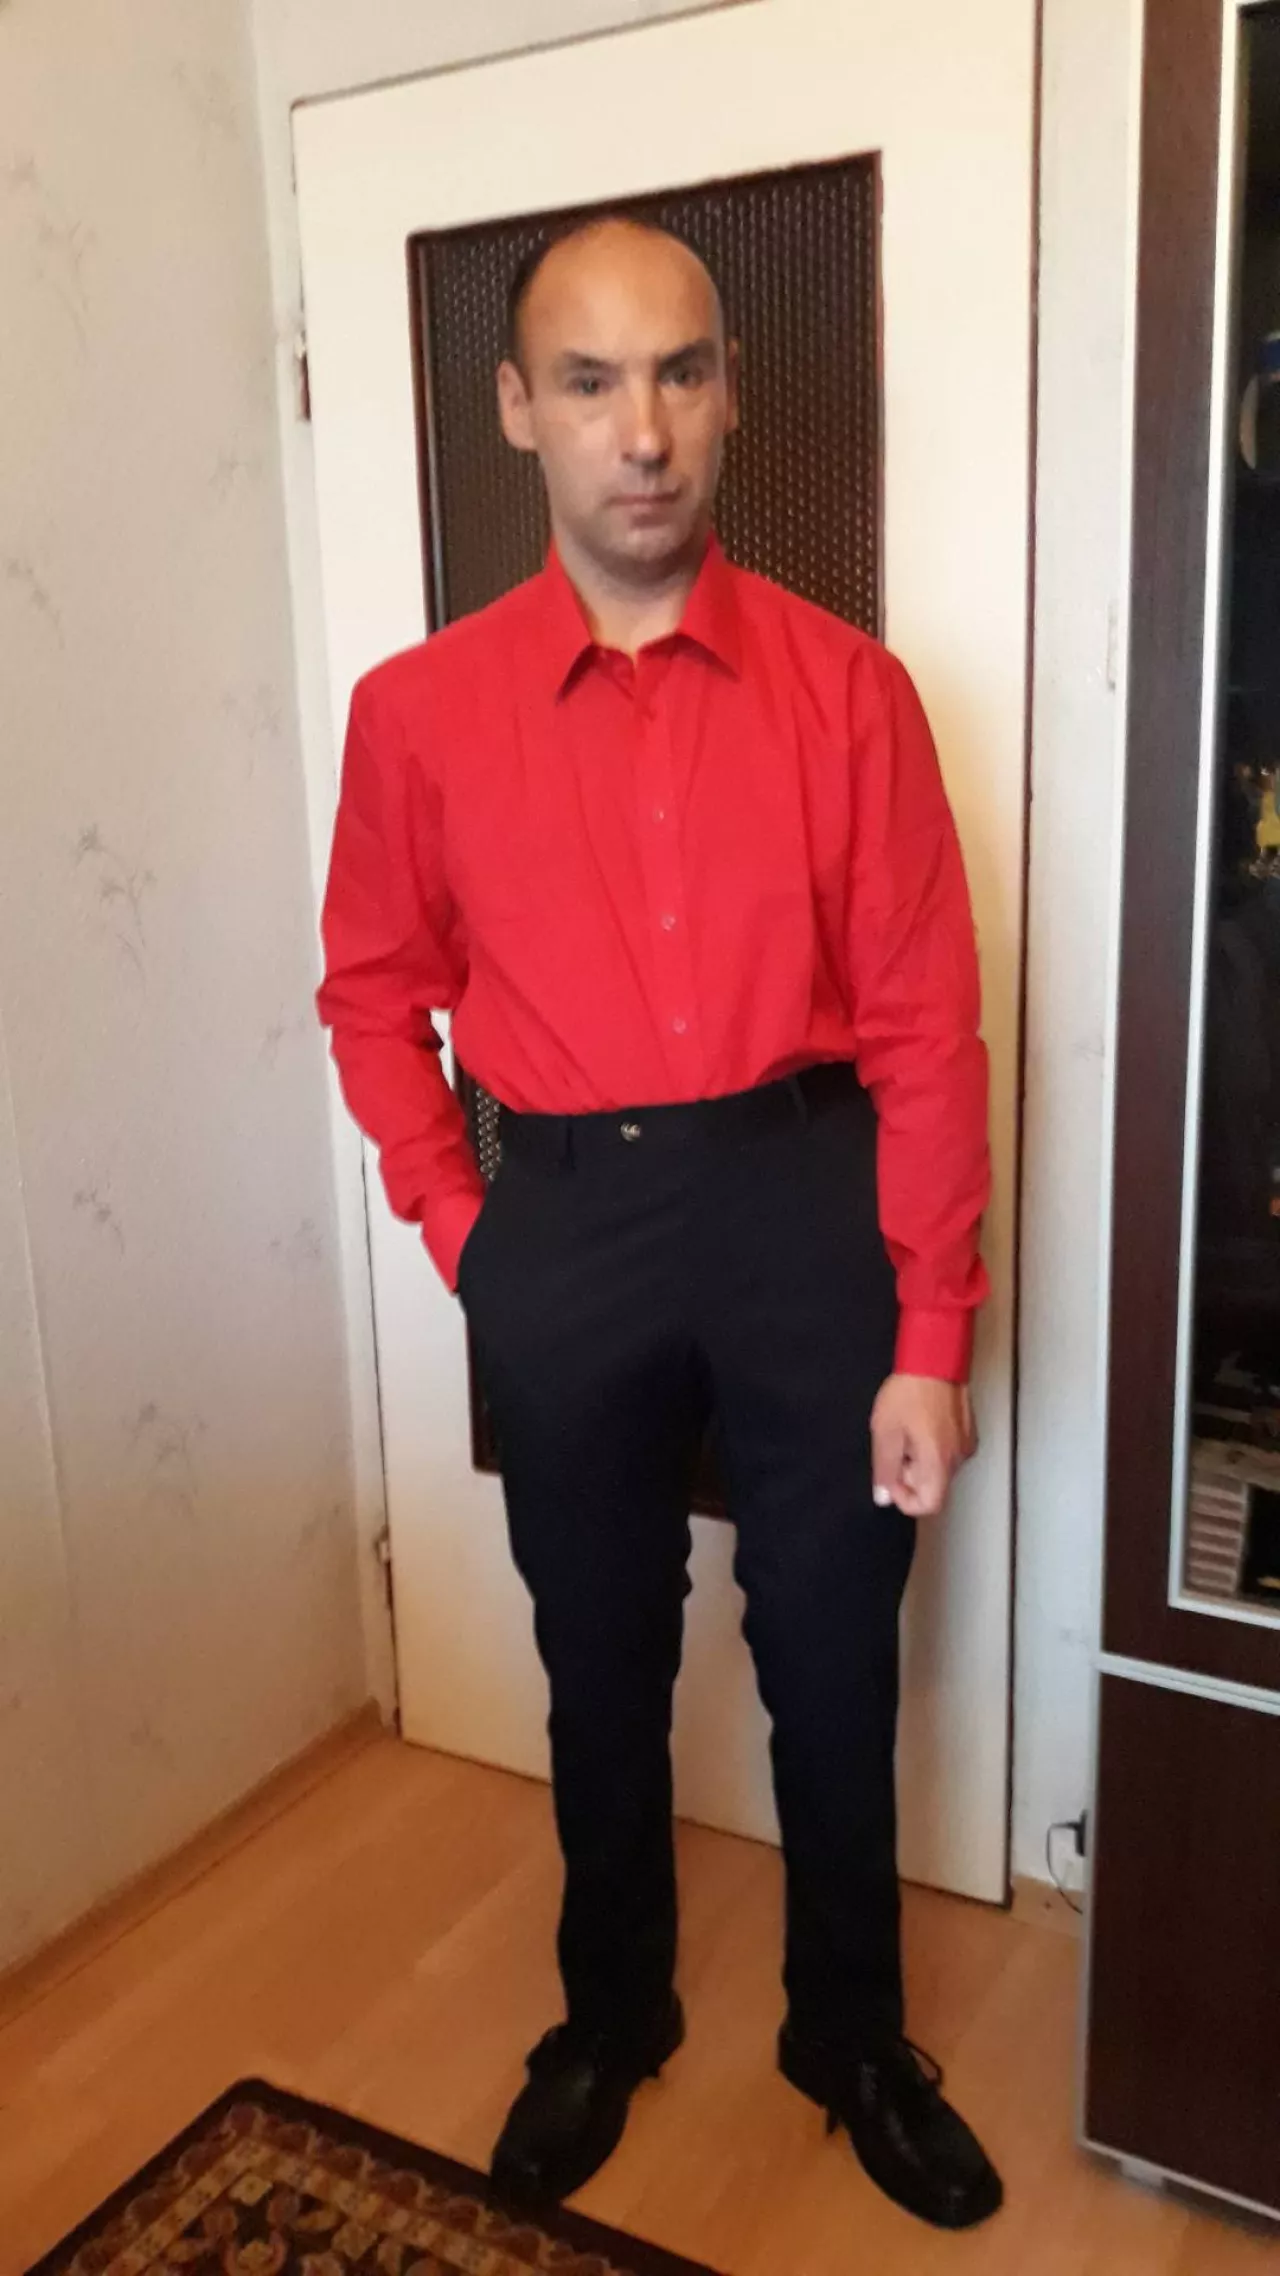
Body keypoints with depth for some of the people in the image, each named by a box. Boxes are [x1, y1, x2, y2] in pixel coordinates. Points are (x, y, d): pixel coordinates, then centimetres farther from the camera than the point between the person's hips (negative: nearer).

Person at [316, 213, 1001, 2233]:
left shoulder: (846, 688, -5)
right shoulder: (420, 712, -3)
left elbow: (924, 1025, -6)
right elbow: (377, 995, 9)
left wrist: (931, 1335, -8)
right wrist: (461, 1232, 0)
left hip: (806, 1203, 0)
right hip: (565, 1226, 1)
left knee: (834, 1659, 14)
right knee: (601, 1656, 18)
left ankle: (853, 2037, 42)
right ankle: (611, 2013, 45)